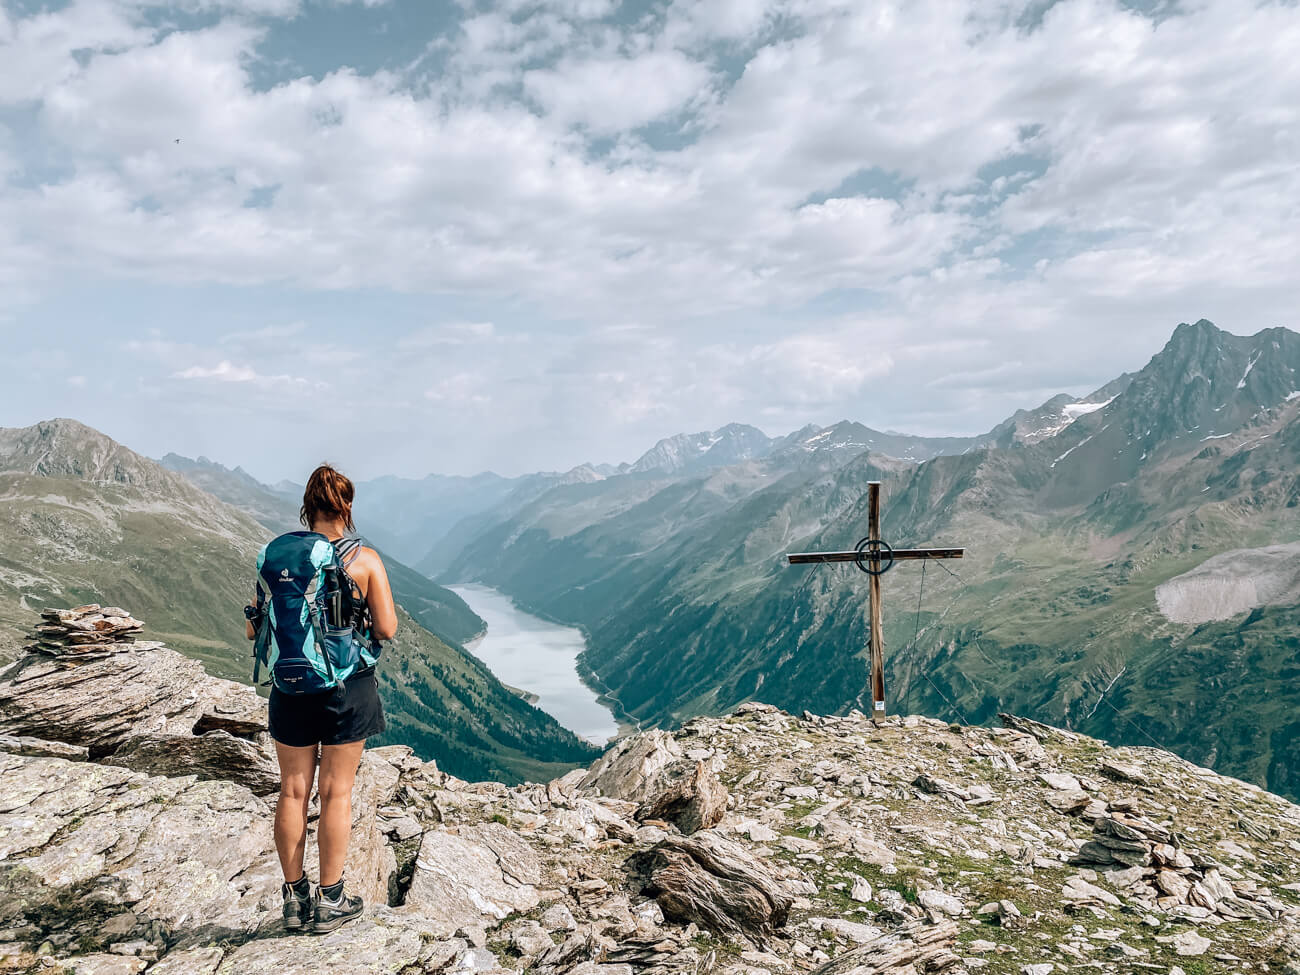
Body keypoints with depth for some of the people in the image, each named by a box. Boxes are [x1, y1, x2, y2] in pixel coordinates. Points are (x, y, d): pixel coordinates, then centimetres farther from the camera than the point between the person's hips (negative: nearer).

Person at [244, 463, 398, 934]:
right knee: (336, 793, 9)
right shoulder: (366, 559, -11)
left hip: (292, 687, 2)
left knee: (294, 791, 14)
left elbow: (254, 630, 0)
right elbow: (386, 629, -12)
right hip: (348, 687, -2)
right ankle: (330, 902, 20)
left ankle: (295, 898, 25)